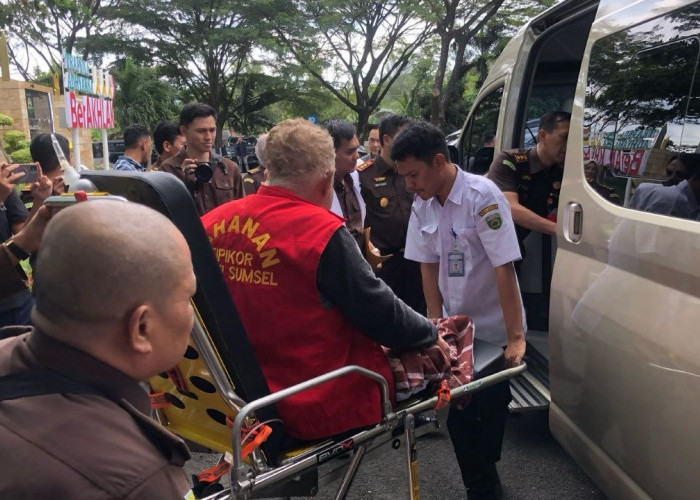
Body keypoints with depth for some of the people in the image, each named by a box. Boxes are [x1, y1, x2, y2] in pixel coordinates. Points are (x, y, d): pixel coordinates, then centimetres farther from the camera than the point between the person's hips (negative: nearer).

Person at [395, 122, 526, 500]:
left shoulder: (482, 195, -23)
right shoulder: (422, 205, -6)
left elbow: (504, 269, -24)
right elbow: (428, 266, 2)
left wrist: (515, 337, -23)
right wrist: (436, 323, -1)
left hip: (493, 329, -5)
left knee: (491, 409, 8)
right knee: (457, 409, 11)